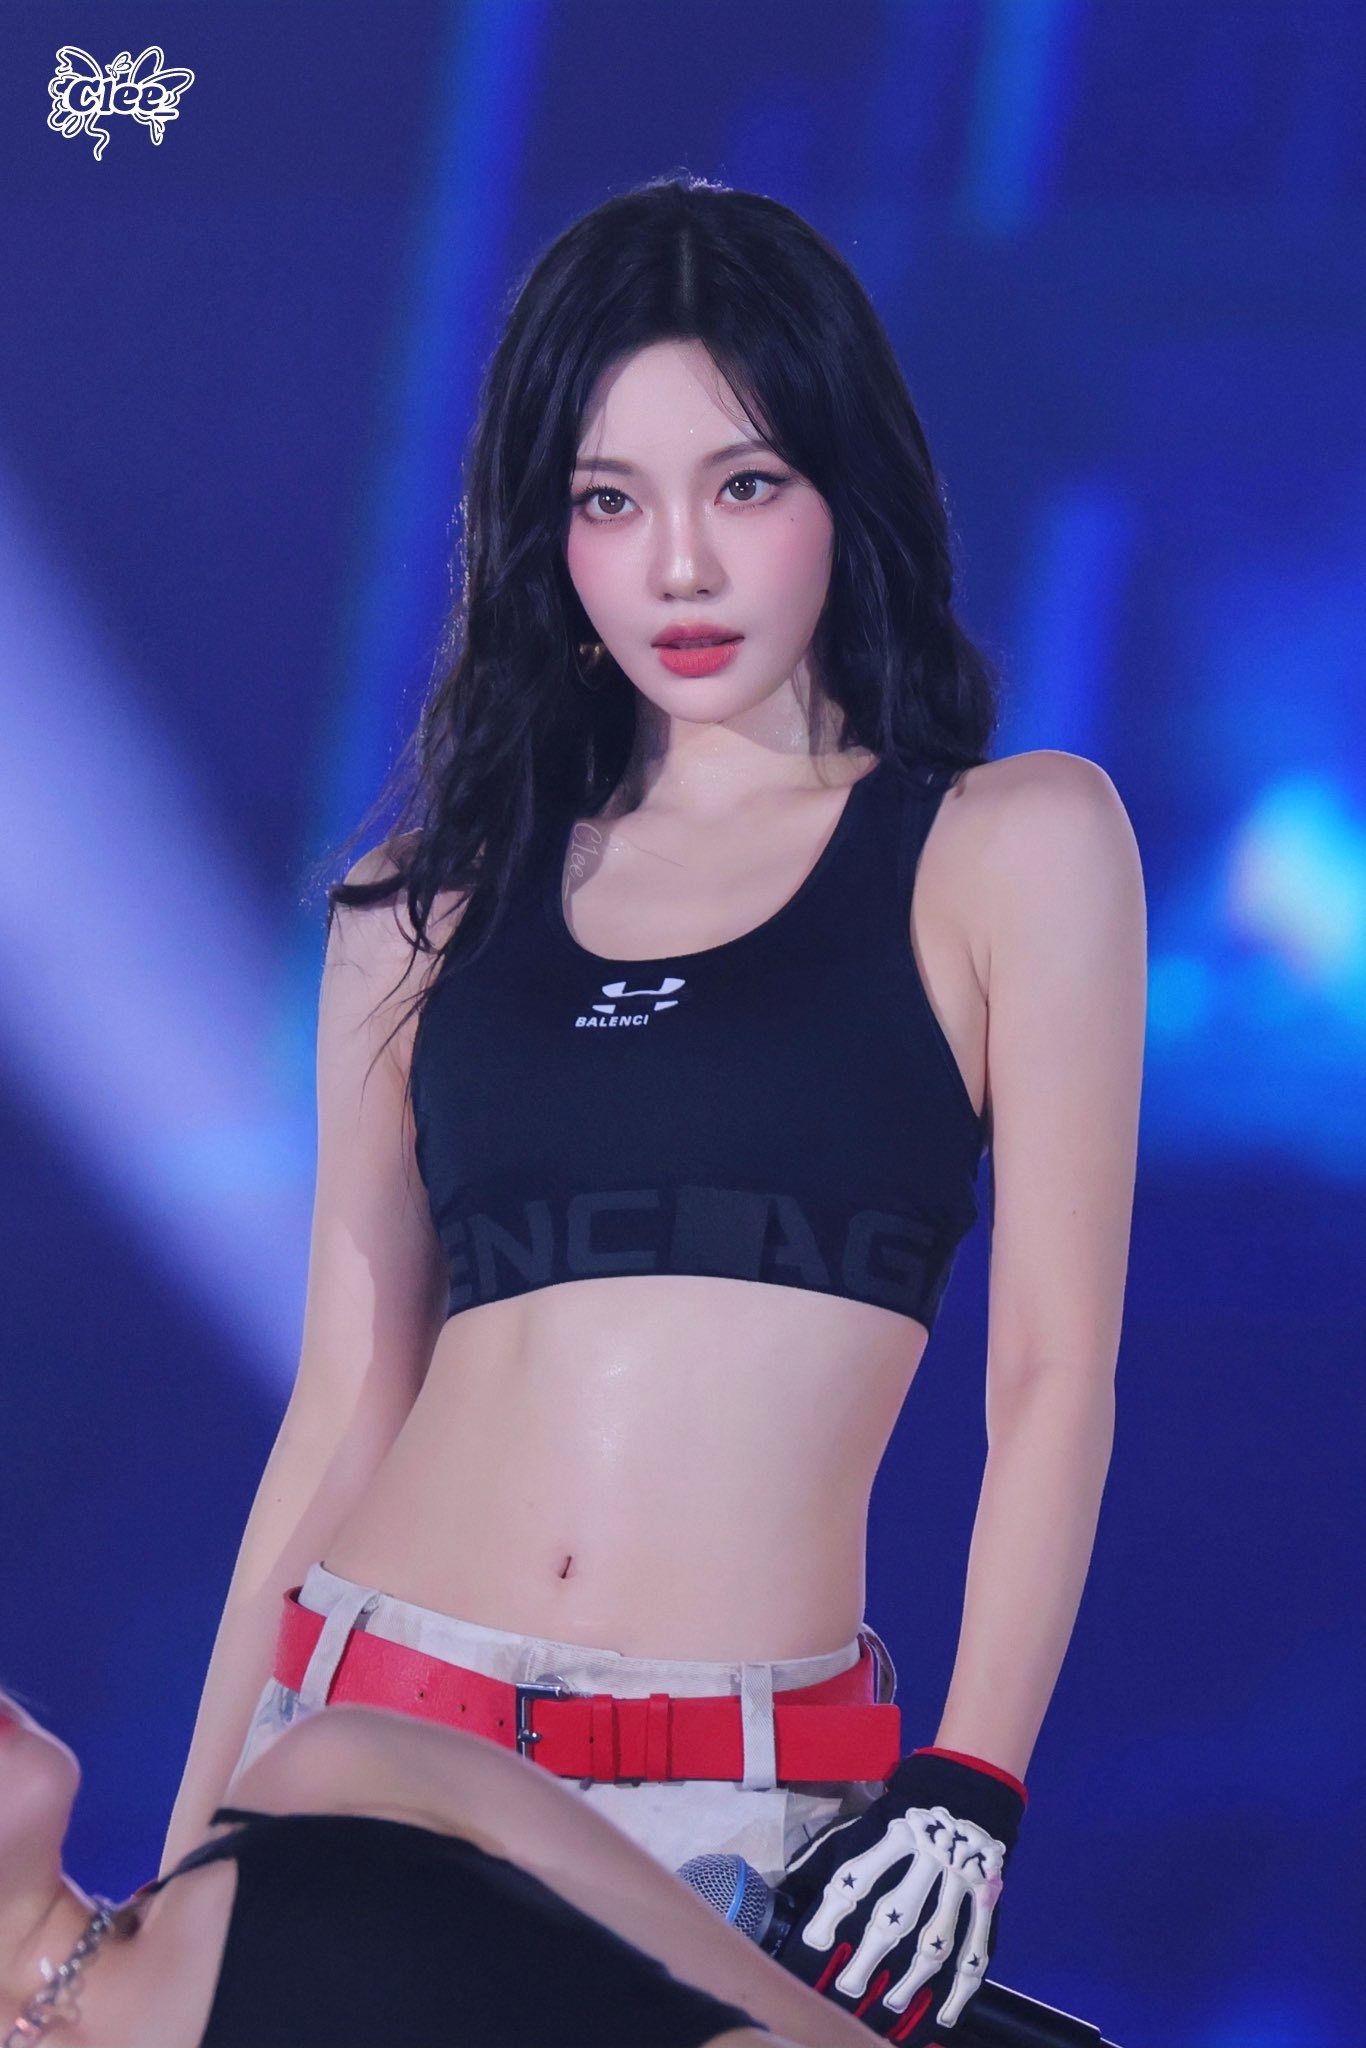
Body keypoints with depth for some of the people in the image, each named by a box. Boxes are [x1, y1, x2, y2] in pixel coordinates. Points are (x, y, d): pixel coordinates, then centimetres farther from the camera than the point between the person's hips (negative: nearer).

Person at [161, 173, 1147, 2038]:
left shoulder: (1013, 847, 4)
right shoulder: (428, 903, 12)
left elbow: (1055, 1373, -1)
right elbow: (345, 1401, 13)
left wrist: (965, 1795, -10)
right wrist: (188, 1859, 10)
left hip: (752, 1807, -2)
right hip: (368, 1728, 3)